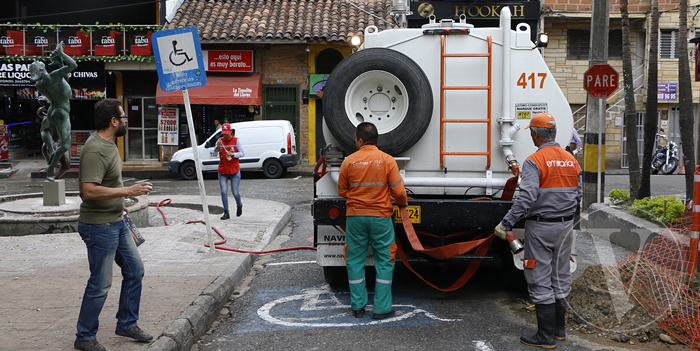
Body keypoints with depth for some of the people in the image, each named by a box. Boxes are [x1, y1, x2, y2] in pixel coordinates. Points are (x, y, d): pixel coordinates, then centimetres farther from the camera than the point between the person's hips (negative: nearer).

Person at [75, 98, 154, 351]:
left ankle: (127, 324, 28)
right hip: (99, 226, -10)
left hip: (116, 223, 10)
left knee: (134, 270, 15)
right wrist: (128, 191, -26)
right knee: (100, 284, -3)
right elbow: (90, 191, -30)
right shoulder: (95, 150, -22)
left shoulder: (108, 144, 10)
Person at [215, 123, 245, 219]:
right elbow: (214, 152, -1)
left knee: (235, 192, -1)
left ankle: (239, 205, 29)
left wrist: (232, 154, -20)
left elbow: (242, 153, -4)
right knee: (224, 192, -4)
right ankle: (226, 213, 1)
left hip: (234, 171, -2)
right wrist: (217, 147, -21)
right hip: (222, 171, 2)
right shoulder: (220, 140, 5)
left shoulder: (236, 140, -2)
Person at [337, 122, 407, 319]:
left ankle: (358, 307, 16)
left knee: (355, 261, 11)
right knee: (384, 262, 8)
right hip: (381, 216, -1)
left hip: (355, 217, 1)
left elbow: (342, 191, 7)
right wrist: (402, 203, 15)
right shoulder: (387, 161, -7)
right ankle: (381, 308, 8)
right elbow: (399, 191, -6)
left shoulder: (349, 161, -4)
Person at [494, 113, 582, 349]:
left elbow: (527, 197, -25)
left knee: (540, 281, -1)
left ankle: (546, 336, 2)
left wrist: (506, 222, -21)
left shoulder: (535, 161, -16)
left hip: (540, 227, -7)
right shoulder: (571, 160, 7)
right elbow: (577, 195, 12)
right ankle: (559, 329, 27)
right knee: (560, 277, 17)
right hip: (566, 226, 7)